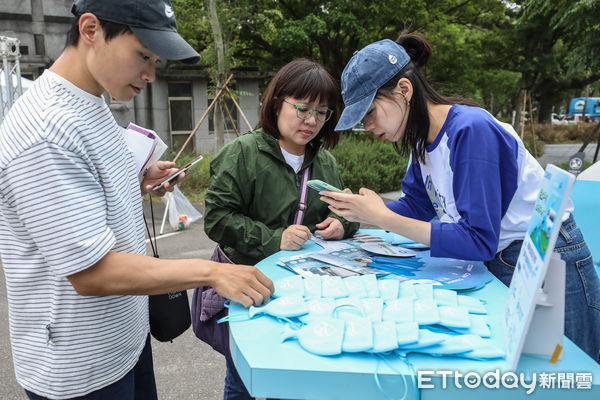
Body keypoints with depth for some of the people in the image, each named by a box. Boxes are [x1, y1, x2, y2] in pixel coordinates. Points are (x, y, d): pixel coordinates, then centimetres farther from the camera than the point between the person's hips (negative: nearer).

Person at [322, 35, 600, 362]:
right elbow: (416, 205, 8)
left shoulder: (471, 130, -28)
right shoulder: (423, 137, -1)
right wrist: (362, 212, -10)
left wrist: (382, 217, -30)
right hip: (497, 264, 8)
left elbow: (478, 240, -30)